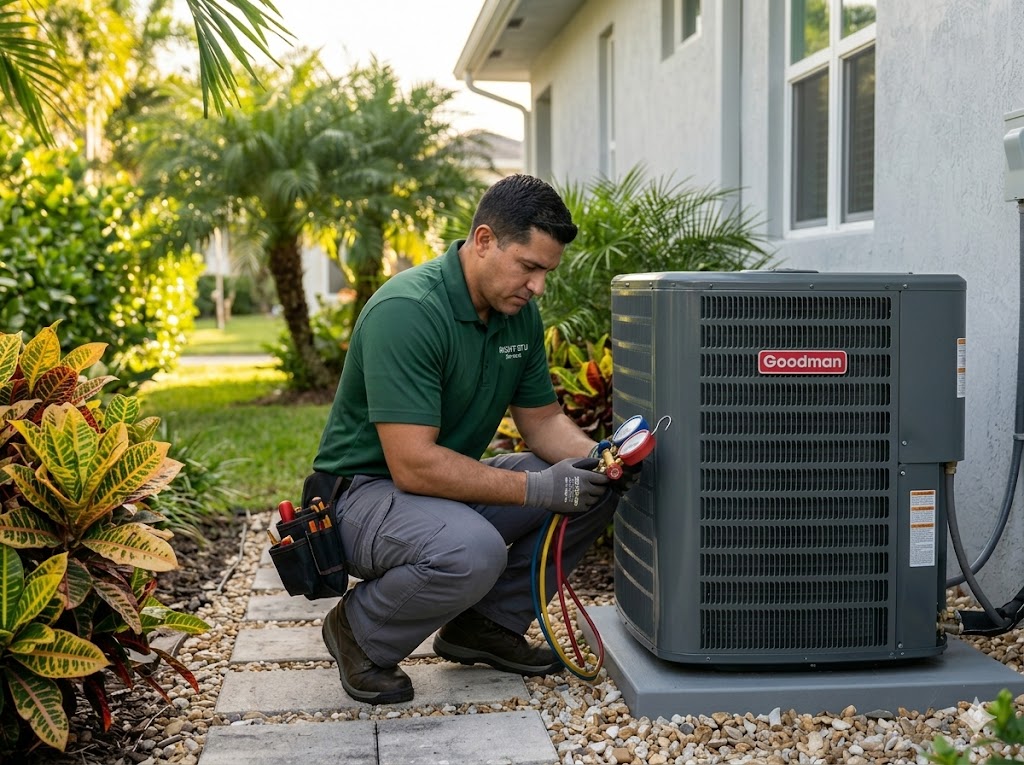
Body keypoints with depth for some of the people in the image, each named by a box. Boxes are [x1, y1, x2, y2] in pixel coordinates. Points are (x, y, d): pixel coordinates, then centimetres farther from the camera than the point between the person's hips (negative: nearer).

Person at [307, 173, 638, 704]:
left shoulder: (519, 311, 0)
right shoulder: (406, 311, -27)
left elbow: (542, 418, 9)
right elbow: (415, 465, -31)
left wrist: (595, 457, -12)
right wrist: (536, 488, -28)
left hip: (454, 482, 9)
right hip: (366, 490, -8)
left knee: (595, 487, -3)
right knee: (472, 551, -37)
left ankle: (489, 622, 7)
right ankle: (361, 633, -7)